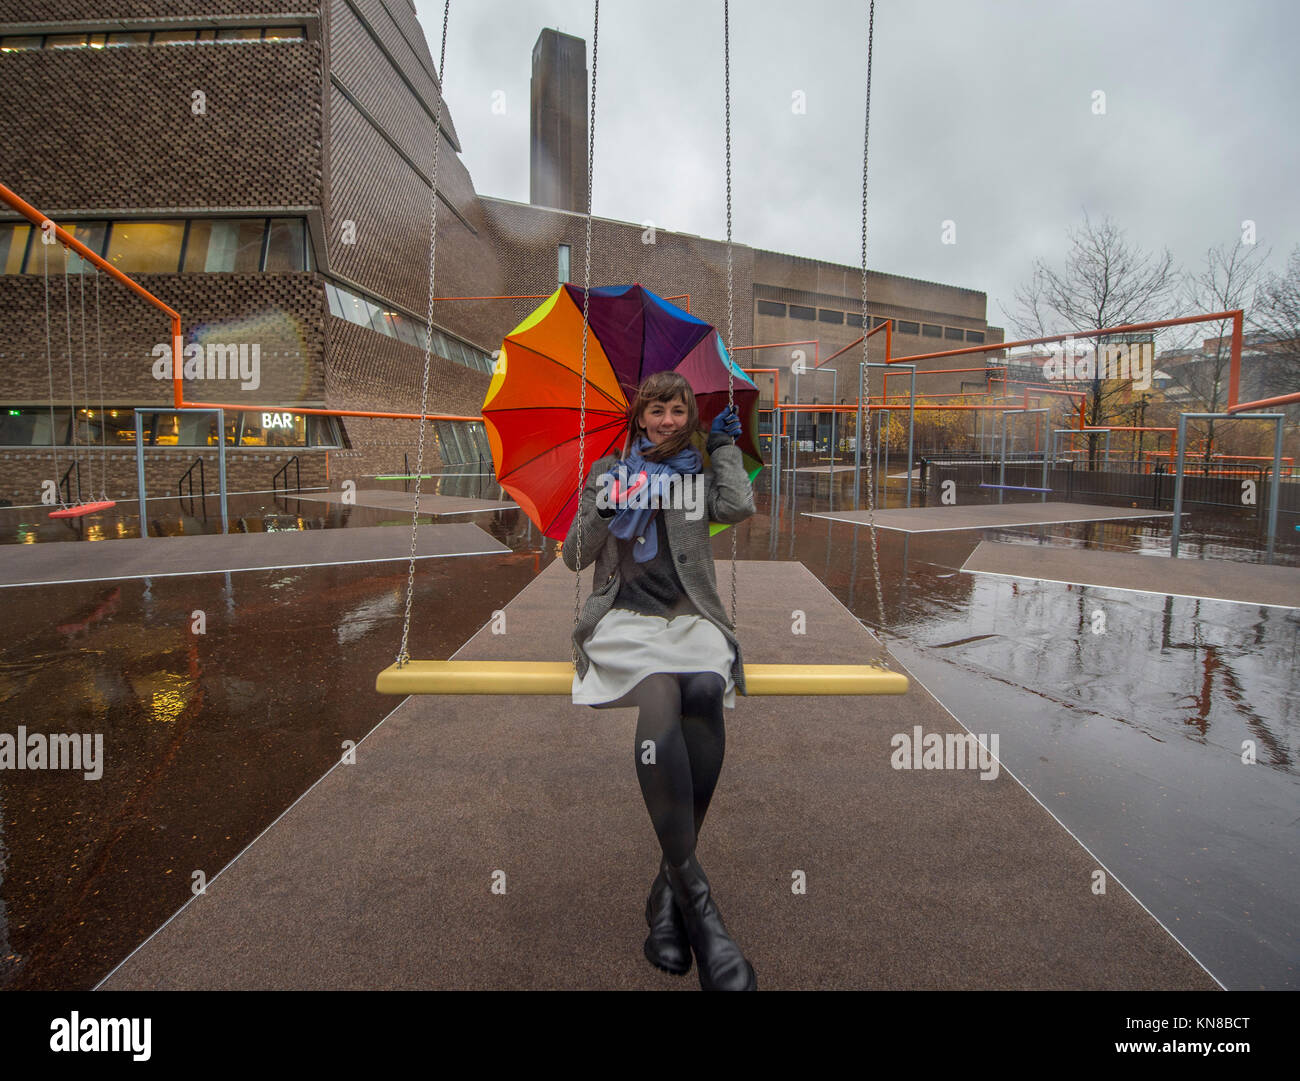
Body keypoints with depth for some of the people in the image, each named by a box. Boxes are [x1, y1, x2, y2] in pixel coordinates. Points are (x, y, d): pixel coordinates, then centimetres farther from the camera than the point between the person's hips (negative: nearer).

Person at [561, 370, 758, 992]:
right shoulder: (608, 470, 20)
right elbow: (575, 557, 13)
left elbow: (739, 508, 1)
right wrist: (606, 507, -5)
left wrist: (725, 446, 14)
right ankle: (695, 898, -31)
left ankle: (669, 884, -22)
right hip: (625, 616, -1)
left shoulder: (701, 474, 23)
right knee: (661, 697, -34)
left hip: (692, 618, 2)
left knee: (704, 690, -33)